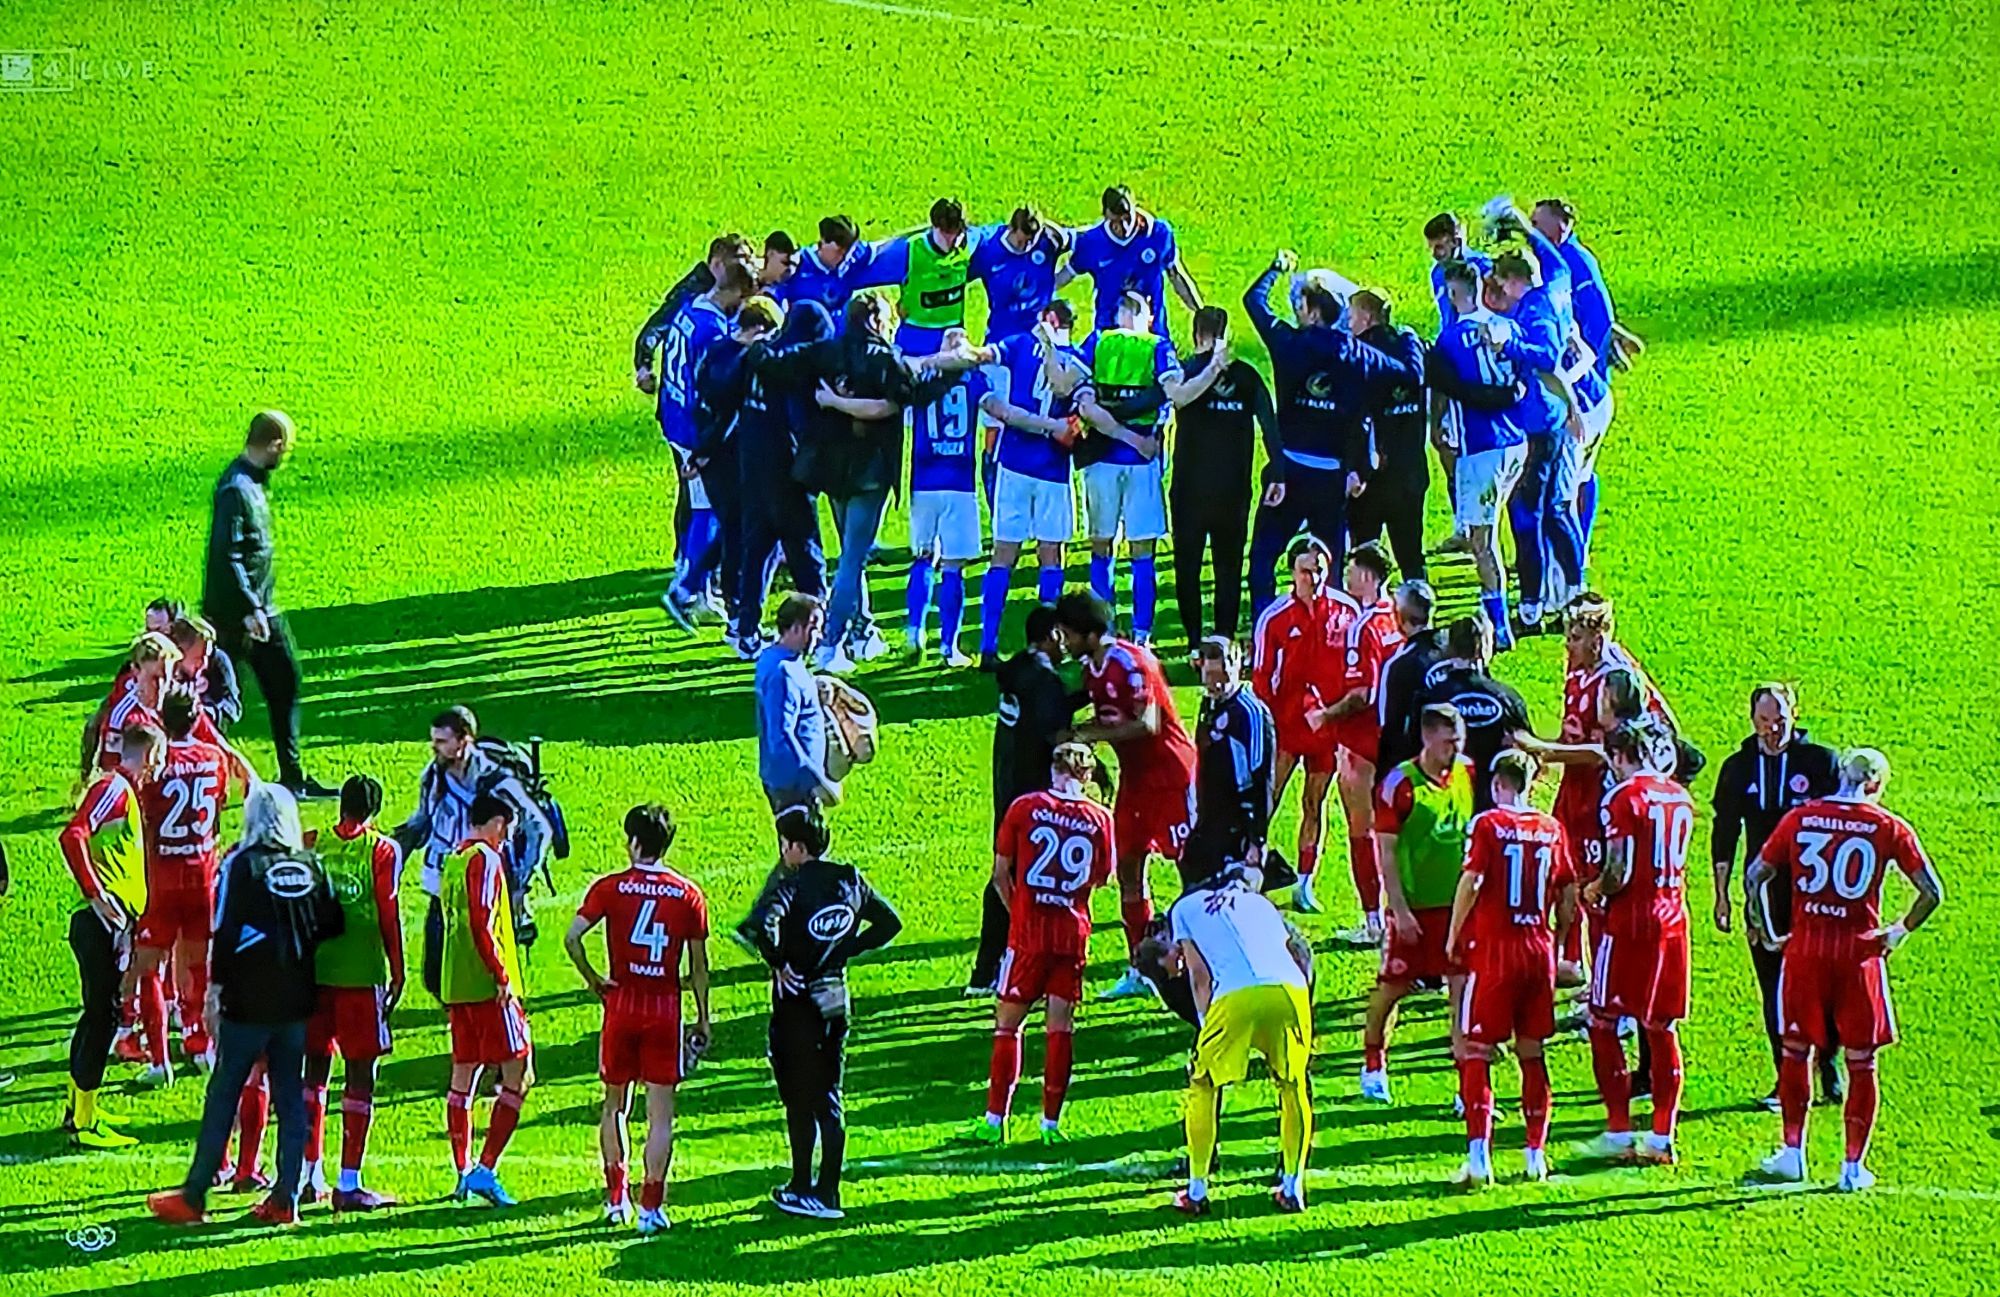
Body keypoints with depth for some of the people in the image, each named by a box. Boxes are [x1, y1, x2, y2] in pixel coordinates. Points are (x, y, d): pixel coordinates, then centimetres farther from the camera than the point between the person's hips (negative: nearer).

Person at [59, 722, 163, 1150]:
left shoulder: (125, 790, 19)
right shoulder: (113, 788, -10)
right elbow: (72, 836, -24)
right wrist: (94, 894, -25)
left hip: (111, 922, 10)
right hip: (101, 921, -10)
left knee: (98, 1012, 18)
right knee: (102, 1014, -9)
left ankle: (79, 1109, 28)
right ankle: (83, 1122, -8)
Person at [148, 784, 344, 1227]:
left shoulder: (241, 864, -8)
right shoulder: (312, 866, 4)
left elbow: (226, 931, -11)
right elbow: (332, 927, 6)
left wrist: (216, 987, -6)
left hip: (250, 1003, -4)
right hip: (297, 1001, 4)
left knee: (223, 1096, 1)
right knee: (290, 1097, 8)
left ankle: (194, 1196, 3)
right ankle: (285, 1197, 7)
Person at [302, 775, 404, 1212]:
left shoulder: (314, 847, 6)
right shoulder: (382, 851, -4)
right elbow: (389, 914, -7)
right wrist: (397, 972, 0)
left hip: (315, 973, 4)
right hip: (362, 974, -4)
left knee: (315, 1066, 13)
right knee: (360, 1072, 0)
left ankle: (309, 1176, 14)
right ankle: (349, 1183, -3)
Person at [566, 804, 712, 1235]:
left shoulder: (610, 888, -4)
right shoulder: (688, 894, -1)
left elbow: (572, 937, -15)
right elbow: (699, 965, 2)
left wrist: (593, 979, 0)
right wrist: (703, 1018, 12)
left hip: (622, 1005, 0)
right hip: (665, 1008, 0)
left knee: (615, 1105, 17)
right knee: (660, 1112, 2)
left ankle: (616, 1196, 17)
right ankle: (652, 1206, -1)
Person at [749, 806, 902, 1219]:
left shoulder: (794, 887, -16)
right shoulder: (850, 882, 3)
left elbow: (762, 924, -35)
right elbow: (889, 922, 14)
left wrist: (778, 964, -19)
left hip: (797, 1003, -6)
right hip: (836, 1000, 6)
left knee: (799, 1100, 4)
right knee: (828, 1100, 11)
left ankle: (802, 1190, 9)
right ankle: (828, 1192, 13)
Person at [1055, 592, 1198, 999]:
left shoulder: (1130, 663, -21)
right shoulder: (1093, 669, 7)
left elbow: (1147, 725, -26)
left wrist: (1086, 736, -24)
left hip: (1169, 774, -9)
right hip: (1135, 777, 9)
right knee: (1128, 869, 8)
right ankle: (1139, 972, 14)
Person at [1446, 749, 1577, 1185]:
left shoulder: (1488, 825, -7)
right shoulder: (1551, 829, 6)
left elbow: (1471, 883, -15)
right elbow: (1568, 896, 9)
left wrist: (1453, 938, -3)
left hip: (1493, 949, -4)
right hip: (1539, 947, 4)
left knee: (1476, 1053, -1)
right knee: (1532, 1054, 13)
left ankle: (1479, 1157, -12)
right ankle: (1536, 1154, 14)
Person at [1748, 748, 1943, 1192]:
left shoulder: (1800, 818, 2)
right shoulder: (1889, 828, -3)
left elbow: (1757, 875, 3)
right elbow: (1932, 892, -5)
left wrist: (1767, 931, 14)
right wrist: (1900, 932, 9)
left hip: (1805, 946, 2)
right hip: (1859, 951, -2)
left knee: (1796, 1050, 16)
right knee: (1861, 1063, 7)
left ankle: (1793, 1152, 18)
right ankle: (1854, 1165, 9)